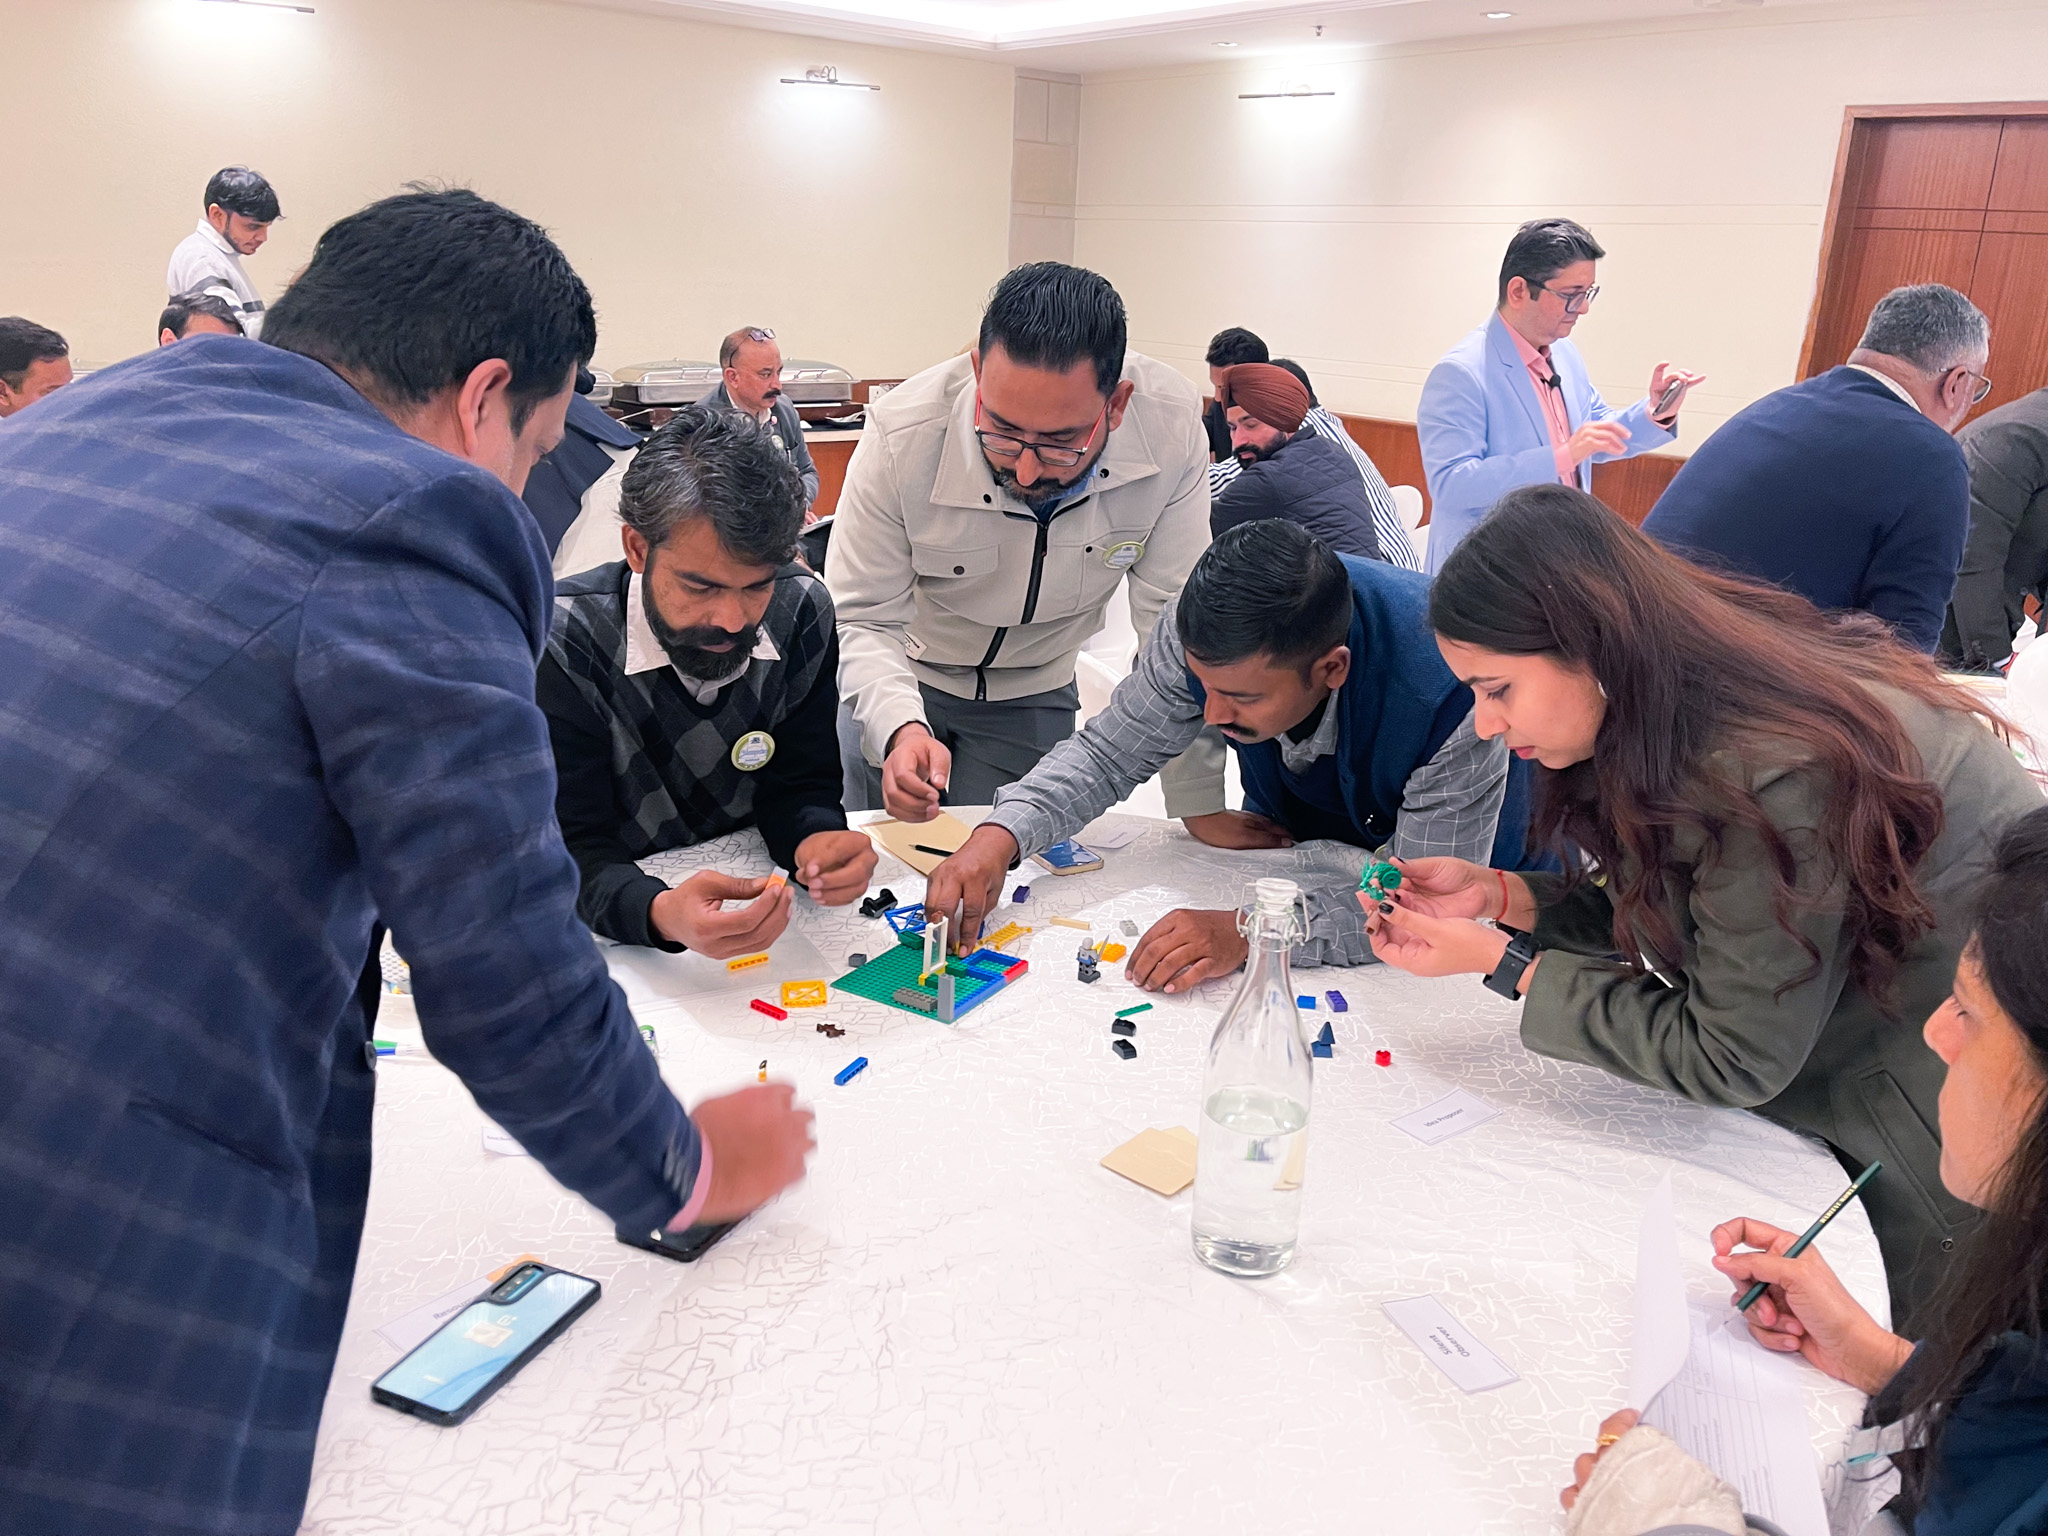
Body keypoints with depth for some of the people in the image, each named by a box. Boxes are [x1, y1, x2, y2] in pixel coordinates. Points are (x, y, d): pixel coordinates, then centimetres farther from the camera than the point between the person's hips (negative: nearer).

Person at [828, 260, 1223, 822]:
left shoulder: (1171, 425, -29)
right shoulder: (902, 435, -33)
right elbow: (861, 620, -24)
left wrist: (1201, 807, -22)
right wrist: (900, 729, -45)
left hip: (1035, 700, 1)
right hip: (903, 677, 0)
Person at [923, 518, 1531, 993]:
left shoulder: (1456, 694, -41)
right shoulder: (1208, 625, -29)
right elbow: (1110, 749, -16)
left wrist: (1250, 929, -47)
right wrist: (998, 836, -34)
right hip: (1293, 841, 2)